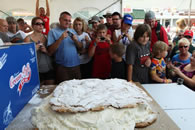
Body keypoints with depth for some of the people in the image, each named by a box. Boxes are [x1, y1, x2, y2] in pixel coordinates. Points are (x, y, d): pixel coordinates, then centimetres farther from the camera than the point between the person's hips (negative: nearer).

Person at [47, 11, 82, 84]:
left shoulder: (72, 31, 12)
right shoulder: (53, 32, -1)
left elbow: (80, 47, 11)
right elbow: (50, 51, -10)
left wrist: (76, 40, -9)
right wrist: (61, 38, -19)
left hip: (76, 65, 4)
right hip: (62, 67, -4)